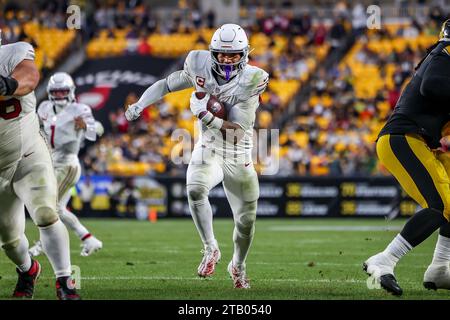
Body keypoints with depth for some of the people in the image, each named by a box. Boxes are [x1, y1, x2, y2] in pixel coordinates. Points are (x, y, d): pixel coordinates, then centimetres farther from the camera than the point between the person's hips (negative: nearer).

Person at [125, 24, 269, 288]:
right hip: (209, 149, 1)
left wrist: (206, 116, -35)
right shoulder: (201, 68, -11)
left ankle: (238, 266, 37)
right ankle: (211, 248, -13)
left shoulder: (250, 81, -20)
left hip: (239, 156, 0)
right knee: (195, 189, -32)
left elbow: (238, 131, -23)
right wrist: (140, 105, -9)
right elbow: (167, 84, 5)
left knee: (246, 221, 7)